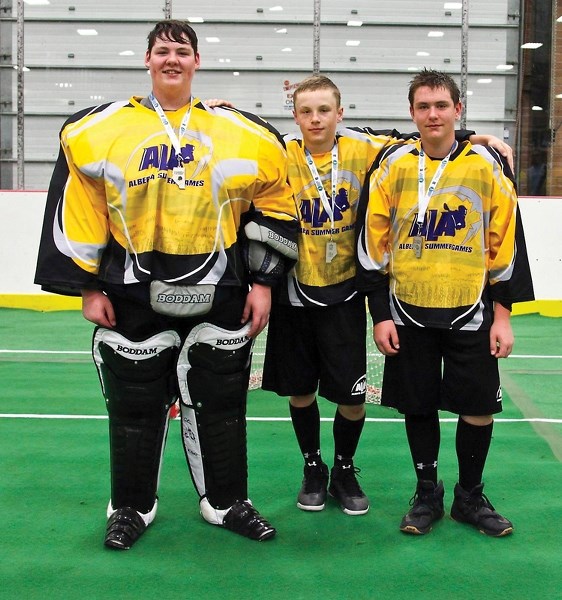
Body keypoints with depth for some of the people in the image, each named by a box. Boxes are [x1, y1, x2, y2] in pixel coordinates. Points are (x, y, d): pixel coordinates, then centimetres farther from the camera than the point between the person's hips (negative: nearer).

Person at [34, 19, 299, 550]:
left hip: (218, 295, 1)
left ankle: (227, 502, 28)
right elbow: (76, 211, 3)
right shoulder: (100, 130, 1)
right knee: (134, 405, 9)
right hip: (131, 295, 0)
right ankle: (130, 508, 28)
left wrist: (262, 281, 2)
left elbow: (273, 208, 6)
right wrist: (88, 285, 0)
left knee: (220, 402, 9)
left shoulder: (244, 135, 2)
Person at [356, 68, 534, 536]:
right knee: (419, 406, 9)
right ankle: (427, 493, 28)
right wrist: (380, 314, -2)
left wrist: (503, 313, -1)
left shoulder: (487, 164, -1)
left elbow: (507, 241, 1)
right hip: (408, 314, 0)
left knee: (478, 408, 5)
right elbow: (373, 242, 1)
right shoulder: (392, 165, 0)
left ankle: (470, 497, 26)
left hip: (471, 313, 0)